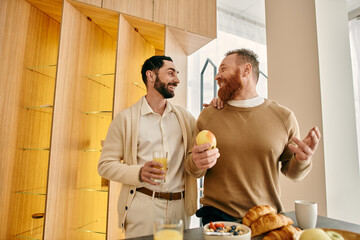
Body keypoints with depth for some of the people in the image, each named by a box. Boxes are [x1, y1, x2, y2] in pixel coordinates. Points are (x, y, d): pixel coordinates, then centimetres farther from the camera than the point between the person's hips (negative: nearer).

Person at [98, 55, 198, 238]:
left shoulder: (183, 116, 8)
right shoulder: (126, 118, -3)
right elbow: (105, 165, -3)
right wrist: (139, 173, -22)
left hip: (180, 206, 4)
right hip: (143, 206, -3)